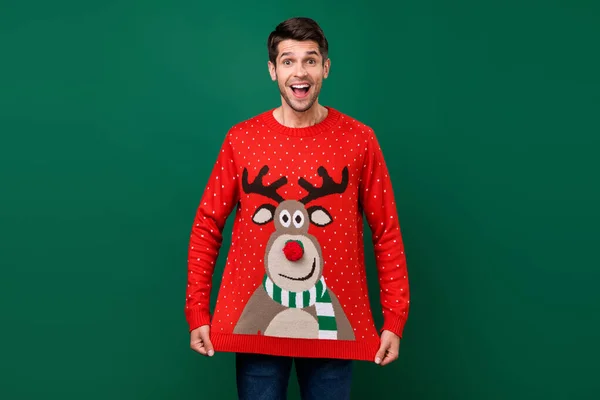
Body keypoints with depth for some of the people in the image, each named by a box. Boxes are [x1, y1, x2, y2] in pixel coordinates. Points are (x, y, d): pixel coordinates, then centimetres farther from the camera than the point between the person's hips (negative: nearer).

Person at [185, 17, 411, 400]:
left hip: (334, 324, 0)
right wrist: (198, 312, -1)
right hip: (254, 321, 1)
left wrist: (394, 319, -3)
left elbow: (386, 232, 0)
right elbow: (207, 226, 3)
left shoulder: (359, 139, -2)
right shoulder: (241, 139, -1)